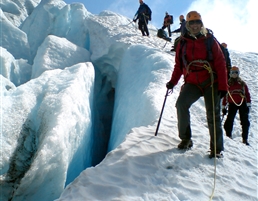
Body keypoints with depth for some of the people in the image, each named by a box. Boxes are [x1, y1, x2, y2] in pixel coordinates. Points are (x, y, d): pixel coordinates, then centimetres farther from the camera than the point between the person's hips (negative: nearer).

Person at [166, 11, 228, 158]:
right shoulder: (183, 43, 8)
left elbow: (220, 64, -3)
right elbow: (179, 65, 13)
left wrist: (223, 86, -9)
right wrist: (173, 81, -1)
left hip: (211, 83, -1)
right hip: (192, 83, 2)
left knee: (213, 115, -2)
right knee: (181, 104, -22)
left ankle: (217, 148, 8)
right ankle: (186, 138, -6)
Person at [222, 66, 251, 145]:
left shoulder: (242, 83, 8)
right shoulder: (228, 84, 5)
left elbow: (247, 94, 6)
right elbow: (225, 96, 6)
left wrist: (248, 104, -2)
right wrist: (224, 107, 5)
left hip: (242, 103, 1)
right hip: (232, 104, -1)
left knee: (245, 122, 0)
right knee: (229, 120, -7)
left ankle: (245, 139, 7)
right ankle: (228, 137, 5)